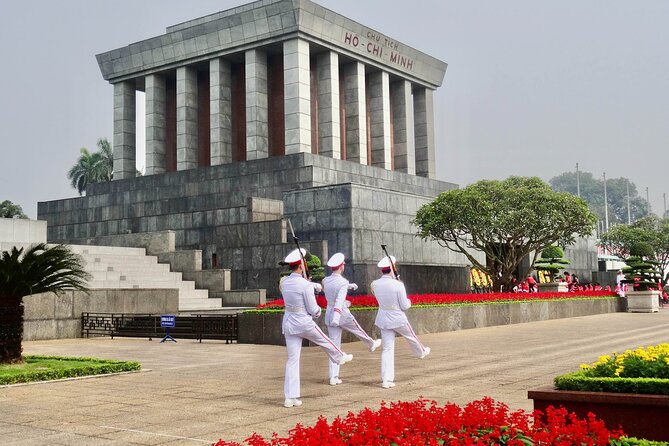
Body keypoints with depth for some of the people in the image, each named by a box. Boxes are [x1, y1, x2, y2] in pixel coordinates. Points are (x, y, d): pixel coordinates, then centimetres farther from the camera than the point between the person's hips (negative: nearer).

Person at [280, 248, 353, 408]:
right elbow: (313, 310, -14)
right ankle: (340, 357, 54)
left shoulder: (284, 283, 1)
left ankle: (290, 397, 9)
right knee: (324, 341, 25)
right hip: (304, 322, -6)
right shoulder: (305, 285, -19)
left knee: (292, 359, 8)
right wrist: (318, 311, 9)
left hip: (288, 322, 6)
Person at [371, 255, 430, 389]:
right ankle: (421, 352, 56)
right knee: (411, 337, 26)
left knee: (387, 348, 8)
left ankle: (386, 380, 4)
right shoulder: (398, 285, -22)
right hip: (398, 319, -4)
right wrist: (408, 301, 8)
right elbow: (404, 306, -14)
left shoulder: (375, 284, -8)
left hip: (383, 319, 4)